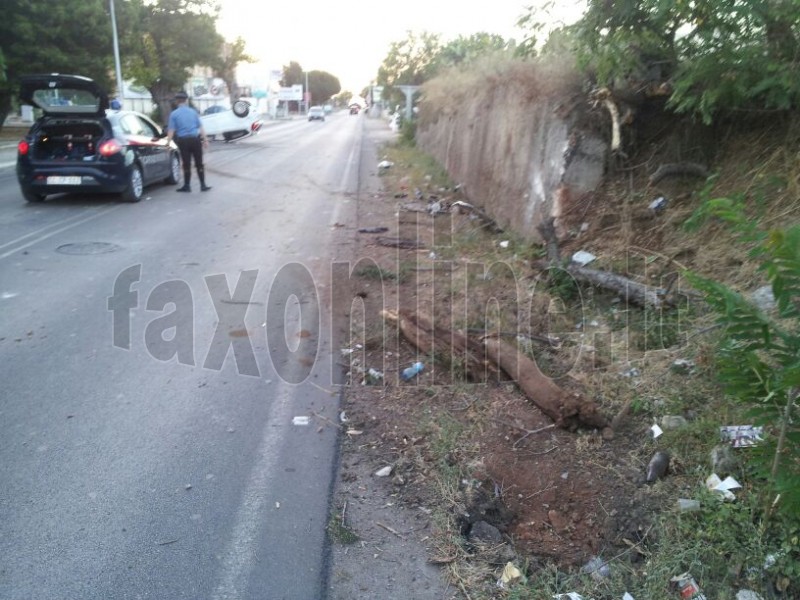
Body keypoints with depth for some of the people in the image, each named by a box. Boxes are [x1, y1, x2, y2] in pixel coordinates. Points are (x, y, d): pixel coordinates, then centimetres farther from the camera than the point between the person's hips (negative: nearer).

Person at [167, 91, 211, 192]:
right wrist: (205, 139, 9)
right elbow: (200, 127, 4)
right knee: (199, 163, 7)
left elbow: (171, 130, -6)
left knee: (186, 164, 7)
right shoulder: (193, 111, 4)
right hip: (195, 139, 1)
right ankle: (203, 185, 8)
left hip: (183, 141, -1)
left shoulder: (174, 114, -1)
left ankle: (187, 186, 14)